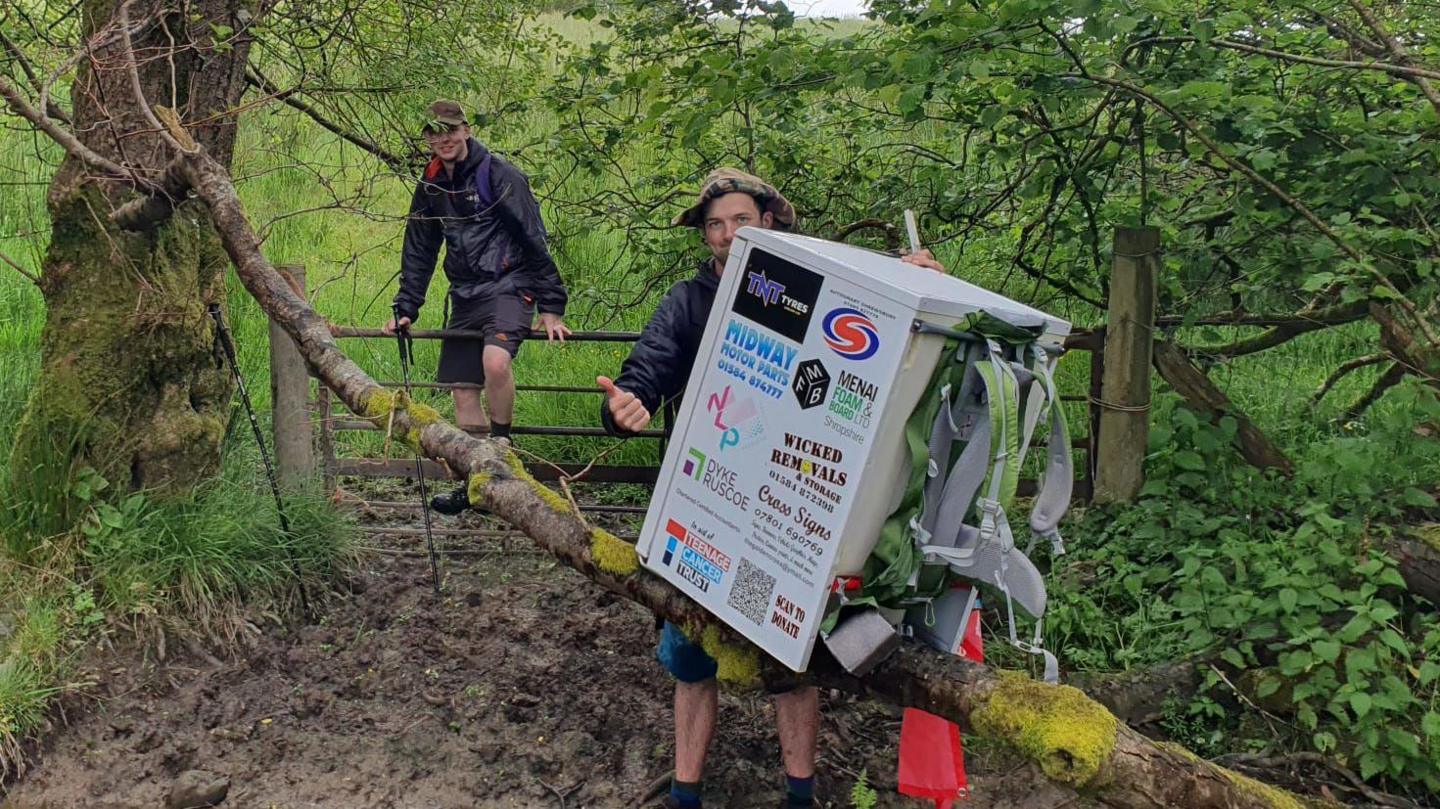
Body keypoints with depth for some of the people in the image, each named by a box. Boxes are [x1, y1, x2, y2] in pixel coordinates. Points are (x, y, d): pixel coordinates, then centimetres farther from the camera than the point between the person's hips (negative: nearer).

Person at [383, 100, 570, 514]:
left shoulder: (500, 176, -9)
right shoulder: (430, 187, 10)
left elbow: (535, 241, -11)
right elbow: (418, 253, 17)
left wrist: (551, 308, -14)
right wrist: (405, 309, 9)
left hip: (508, 288, -7)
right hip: (464, 296, 7)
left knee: (495, 362, -32)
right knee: (463, 392, 4)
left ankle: (502, 443, -9)